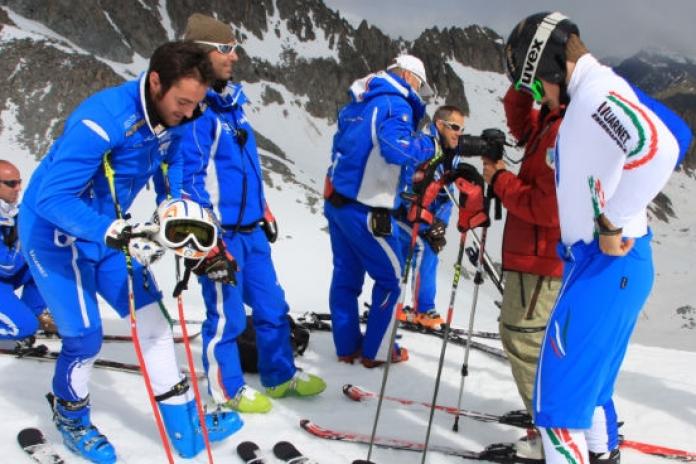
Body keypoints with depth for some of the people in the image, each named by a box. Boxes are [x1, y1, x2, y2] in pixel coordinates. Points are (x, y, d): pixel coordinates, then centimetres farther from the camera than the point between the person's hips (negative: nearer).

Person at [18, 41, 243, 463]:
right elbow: (52, 198, -34)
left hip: (107, 231, 7)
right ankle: (70, 417, 30)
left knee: (152, 316, 3)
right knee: (85, 337, -2)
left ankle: (186, 427, 12)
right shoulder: (102, 120, -32)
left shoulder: (170, 121, -9)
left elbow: (173, 184, 5)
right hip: (55, 232, -7)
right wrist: (116, 235, -44)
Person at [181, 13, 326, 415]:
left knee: (272, 305, 16)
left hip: (252, 230, 9)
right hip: (221, 234, -8)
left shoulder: (233, 100, 11)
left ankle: (281, 376, 33)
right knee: (227, 316, 5)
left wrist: (264, 212, 22)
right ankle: (228, 389, 25)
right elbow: (190, 179, -19)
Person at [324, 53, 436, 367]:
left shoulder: (356, 103, 15)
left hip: (335, 200, 8)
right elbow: (395, 148, -27)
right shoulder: (396, 104, -11)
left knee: (346, 274, 15)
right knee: (390, 276, 6)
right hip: (365, 209, -8)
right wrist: (430, 144, -12)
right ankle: (377, 350, 12)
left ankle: (347, 345, 24)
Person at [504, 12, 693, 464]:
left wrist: (612, 222, -23)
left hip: (606, 263, -10)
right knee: (588, 374, 26)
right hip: (605, 261, 10)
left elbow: (659, 148, -33)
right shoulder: (599, 93, 12)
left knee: (558, 392, -6)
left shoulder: (597, 92, -17)